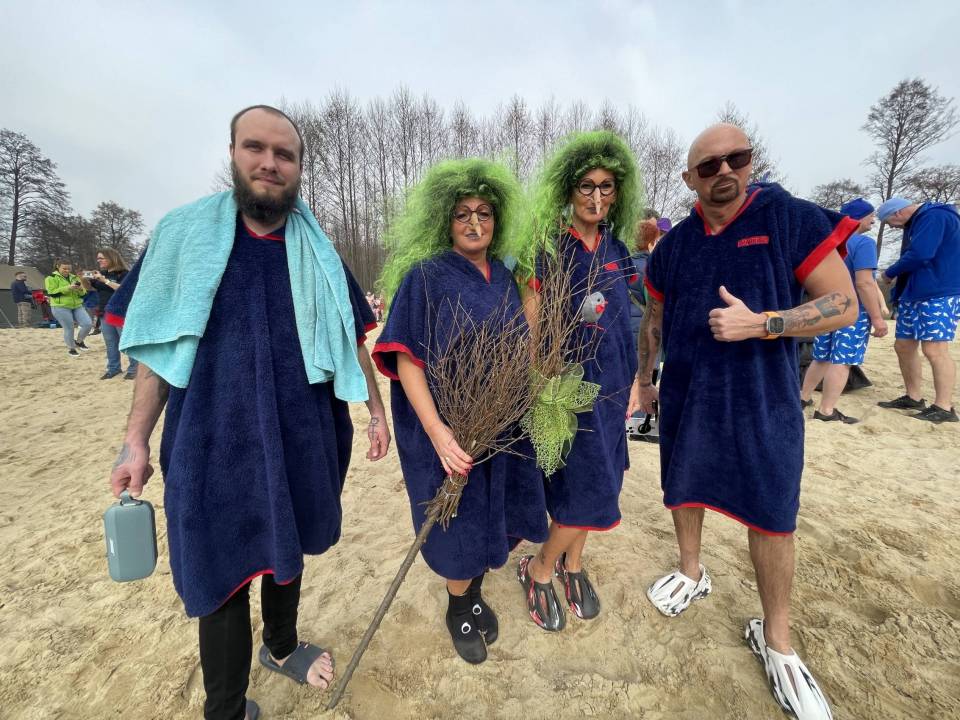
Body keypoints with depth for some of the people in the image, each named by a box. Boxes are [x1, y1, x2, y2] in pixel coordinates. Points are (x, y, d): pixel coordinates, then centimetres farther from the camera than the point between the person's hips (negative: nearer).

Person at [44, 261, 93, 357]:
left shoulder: (74, 277, 15)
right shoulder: (51, 278, -1)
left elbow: (83, 293, 13)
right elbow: (52, 293, -13)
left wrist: (81, 289, -10)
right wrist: (68, 288, -21)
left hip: (77, 306, 5)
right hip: (60, 307, -5)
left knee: (87, 324, -8)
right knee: (68, 329, -2)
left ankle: (78, 341, 17)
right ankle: (71, 348, 17)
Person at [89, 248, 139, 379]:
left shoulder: (123, 273, -9)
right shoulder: (102, 273, 11)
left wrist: (105, 280, -27)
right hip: (105, 314, 7)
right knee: (110, 344, 13)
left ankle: (133, 368, 3)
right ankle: (113, 368, 21)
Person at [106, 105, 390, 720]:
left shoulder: (319, 254, 4)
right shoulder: (186, 233, 0)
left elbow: (351, 340, 7)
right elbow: (158, 345, 1)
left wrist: (377, 409, 6)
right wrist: (137, 440, -1)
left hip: (302, 438, 2)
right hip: (214, 443, -2)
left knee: (288, 548, 20)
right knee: (223, 570, 9)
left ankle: (282, 645, 49)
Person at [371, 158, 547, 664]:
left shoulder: (505, 279, 6)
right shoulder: (425, 276, -10)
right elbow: (406, 359, -15)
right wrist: (436, 431, -23)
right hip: (448, 429, -5)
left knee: (494, 515, 18)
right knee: (459, 523, 10)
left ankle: (474, 592, 46)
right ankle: (458, 608, 40)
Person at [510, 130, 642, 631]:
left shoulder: (616, 250, 9)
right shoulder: (546, 247, -10)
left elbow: (621, 322, 14)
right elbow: (529, 326, -11)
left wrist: (629, 382, 14)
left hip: (608, 378, 6)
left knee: (597, 476, 13)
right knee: (590, 484, -4)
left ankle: (572, 563, 35)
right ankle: (538, 570, 21)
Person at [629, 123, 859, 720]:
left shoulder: (791, 218, -8)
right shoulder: (673, 245, 3)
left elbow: (844, 306, -9)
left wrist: (757, 323, -22)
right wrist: (643, 379, 14)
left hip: (764, 401, -3)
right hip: (686, 397, 4)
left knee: (772, 516, 6)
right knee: (685, 488, 17)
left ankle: (777, 642, 28)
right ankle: (692, 571, 45)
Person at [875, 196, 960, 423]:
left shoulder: (935, 216, -11)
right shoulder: (915, 223, 19)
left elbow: (920, 254, -21)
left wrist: (889, 273, -6)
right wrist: (897, 285, 9)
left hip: (940, 296, -10)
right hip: (913, 295, 10)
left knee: (934, 350, -11)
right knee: (903, 346, 11)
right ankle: (912, 398, 21)